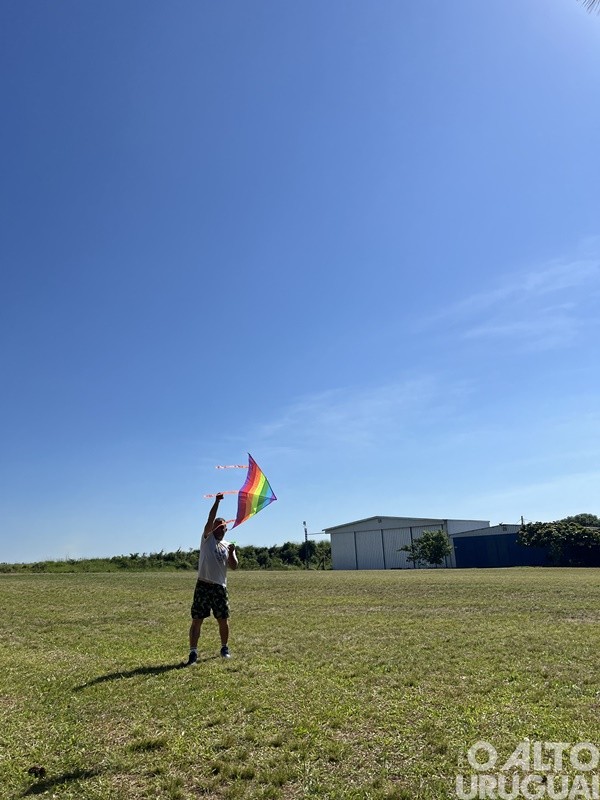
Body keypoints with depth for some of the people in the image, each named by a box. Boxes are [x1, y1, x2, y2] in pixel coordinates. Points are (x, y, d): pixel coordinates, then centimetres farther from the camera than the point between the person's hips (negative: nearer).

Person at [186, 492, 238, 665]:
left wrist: (231, 553, -15)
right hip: (203, 586, -2)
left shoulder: (228, 546, 10)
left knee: (223, 620, 10)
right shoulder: (207, 539, 3)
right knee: (196, 620, -2)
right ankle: (193, 653, 5)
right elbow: (210, 520, -13)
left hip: (220, 587, 3)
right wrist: (217, 502, -23)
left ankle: (225, 648, 29)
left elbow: (234, 566, 2)